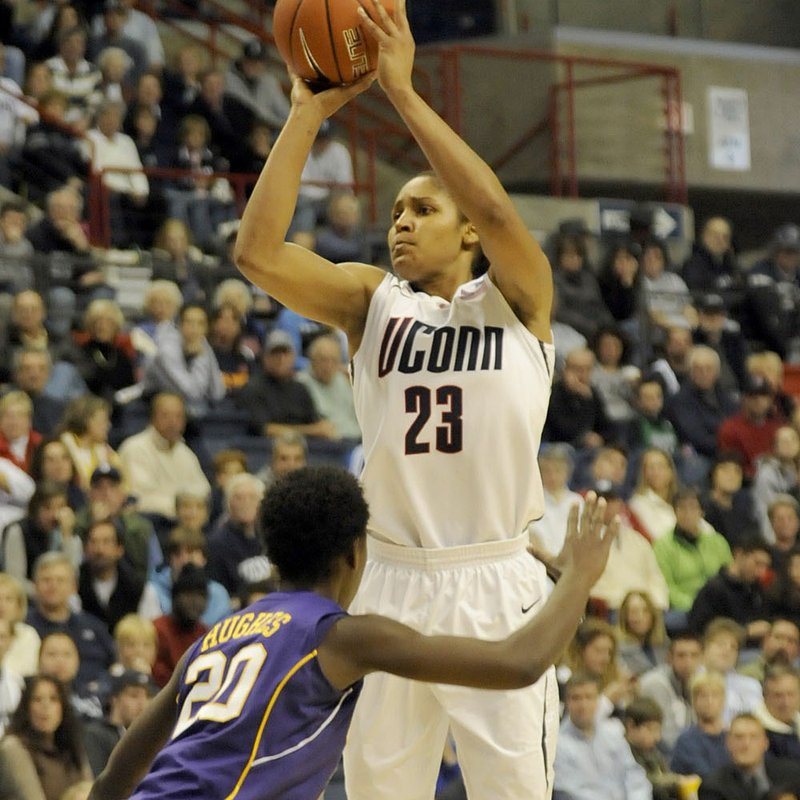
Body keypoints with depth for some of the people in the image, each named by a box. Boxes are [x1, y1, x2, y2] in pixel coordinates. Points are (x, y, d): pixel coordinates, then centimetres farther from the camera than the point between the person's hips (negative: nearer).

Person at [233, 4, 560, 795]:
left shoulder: (515, 300, 2)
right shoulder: (371, 300, 8)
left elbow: (497, 211, -19)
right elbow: (257, 253, -6)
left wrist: (402, 90, -18)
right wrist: (308, 112, -9)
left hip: (496, 586, -3)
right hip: (394, 583, 3)